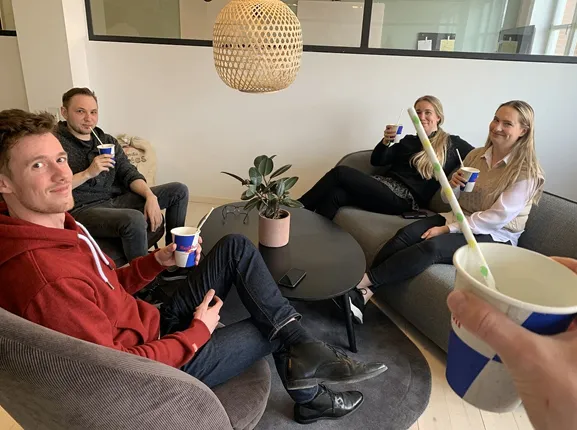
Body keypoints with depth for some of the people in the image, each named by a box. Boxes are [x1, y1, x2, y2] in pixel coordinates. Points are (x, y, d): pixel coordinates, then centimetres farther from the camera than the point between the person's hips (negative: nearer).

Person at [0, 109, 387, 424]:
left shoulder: (57, 226, -2)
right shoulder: (45, 278, -34)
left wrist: (156, 261, -5)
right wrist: (198, 333, -17)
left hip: (157, 323, 8)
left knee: (236, 247, -1)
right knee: (276, 328, 7)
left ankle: (305, 353, -3)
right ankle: (311, 398, 37)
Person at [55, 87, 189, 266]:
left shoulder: (108, 140, 14)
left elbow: (129, 173, 5)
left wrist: (150, 196, -12)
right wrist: (87, 173, -21)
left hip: (117, 199, 7)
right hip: (82, 209, -7)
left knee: (179, 190, 2)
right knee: (134, 219, -38)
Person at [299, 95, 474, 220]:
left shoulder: (451, 144, 11)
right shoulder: (408, 140, 25)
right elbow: (376, 161, 17)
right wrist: (386, 141, -4)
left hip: (403, 199, -5)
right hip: (382, 185, 6)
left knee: (340, 172, -21)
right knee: (335, 195, -27)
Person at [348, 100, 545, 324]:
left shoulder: (527, 172, -11)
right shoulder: (476, 155, 6)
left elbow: (497, 217, -19)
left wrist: (447, 229, -21)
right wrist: (453, 185, -14)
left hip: (495, 237, -5)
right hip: (459, 219, 6)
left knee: (432, 246, -34)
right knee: (406, 234, -22)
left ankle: (362, 282, -31)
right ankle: (363, 293, -32)